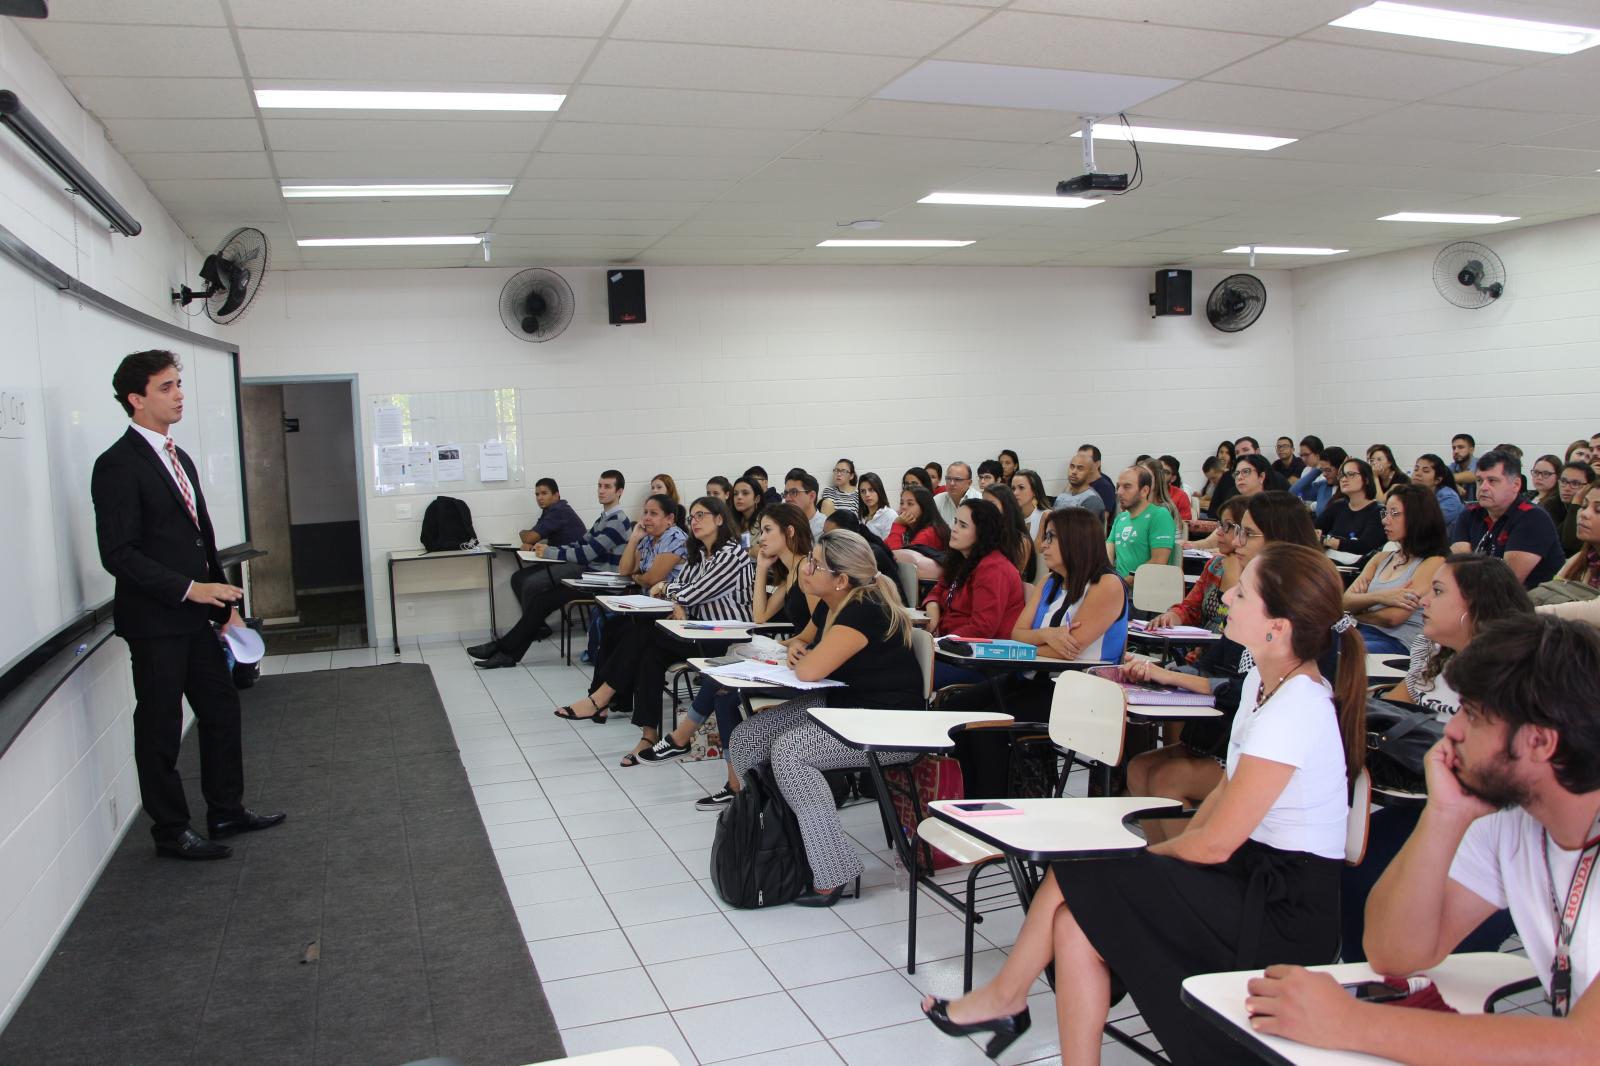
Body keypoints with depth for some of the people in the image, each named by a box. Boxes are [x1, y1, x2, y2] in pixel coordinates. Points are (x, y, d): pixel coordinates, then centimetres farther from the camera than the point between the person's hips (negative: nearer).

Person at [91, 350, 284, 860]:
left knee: (222, 710, 15)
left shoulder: (179, 458, 13)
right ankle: (171, 832, 17)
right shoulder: (118, 465, -14)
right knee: (161, 729, 4)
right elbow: (118, 553, -19)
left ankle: (226, 811, 29)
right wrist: (189, 589, -23)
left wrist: (224, 603, 13)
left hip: (195, 617, 9)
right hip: (155, 621, -8)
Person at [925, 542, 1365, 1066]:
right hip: (1255, 880, 8)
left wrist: (1155, 852, -1)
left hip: (1282, 914, -8)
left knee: (1073, 879, -12)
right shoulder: (1265, 680, 5)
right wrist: (1167, 852, 1)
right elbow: (1225, 792, 12)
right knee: (1075, 923, -8)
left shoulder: (1294, 711, -23)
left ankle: (1005, 998, 8)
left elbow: (1213, 844, -18)